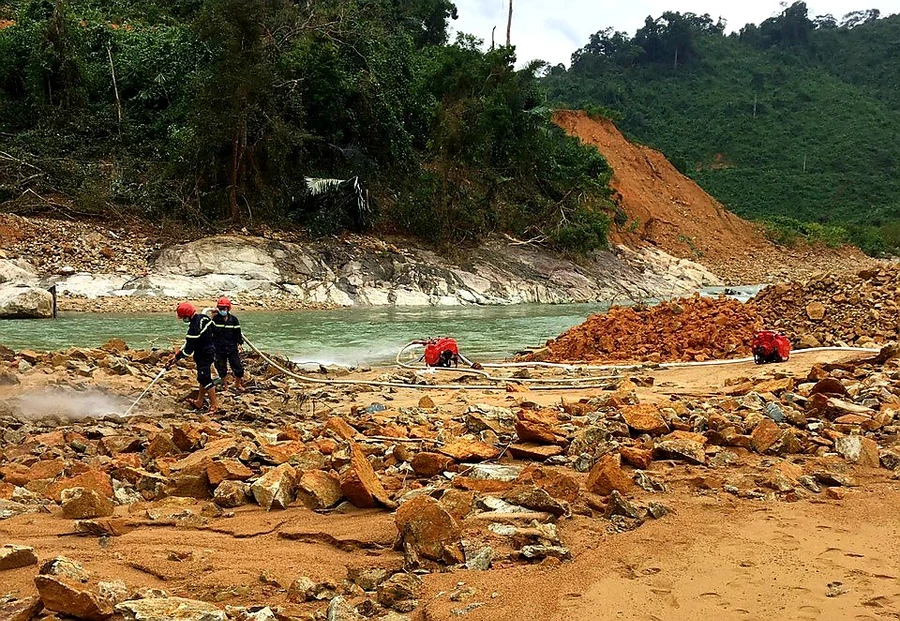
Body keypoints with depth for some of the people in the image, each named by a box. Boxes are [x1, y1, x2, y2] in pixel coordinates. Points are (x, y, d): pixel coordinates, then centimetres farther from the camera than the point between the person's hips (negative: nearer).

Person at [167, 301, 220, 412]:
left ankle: (214, 405, 3)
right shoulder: (203, 317, -1)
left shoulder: (194, 329, -28)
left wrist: (176, 358, -13)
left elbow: (188, 350, -23)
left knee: (206, 380, -3)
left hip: (203, 356, -10)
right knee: (202, 378, 18)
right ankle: (199, 402, 30)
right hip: (210, 350, 10)